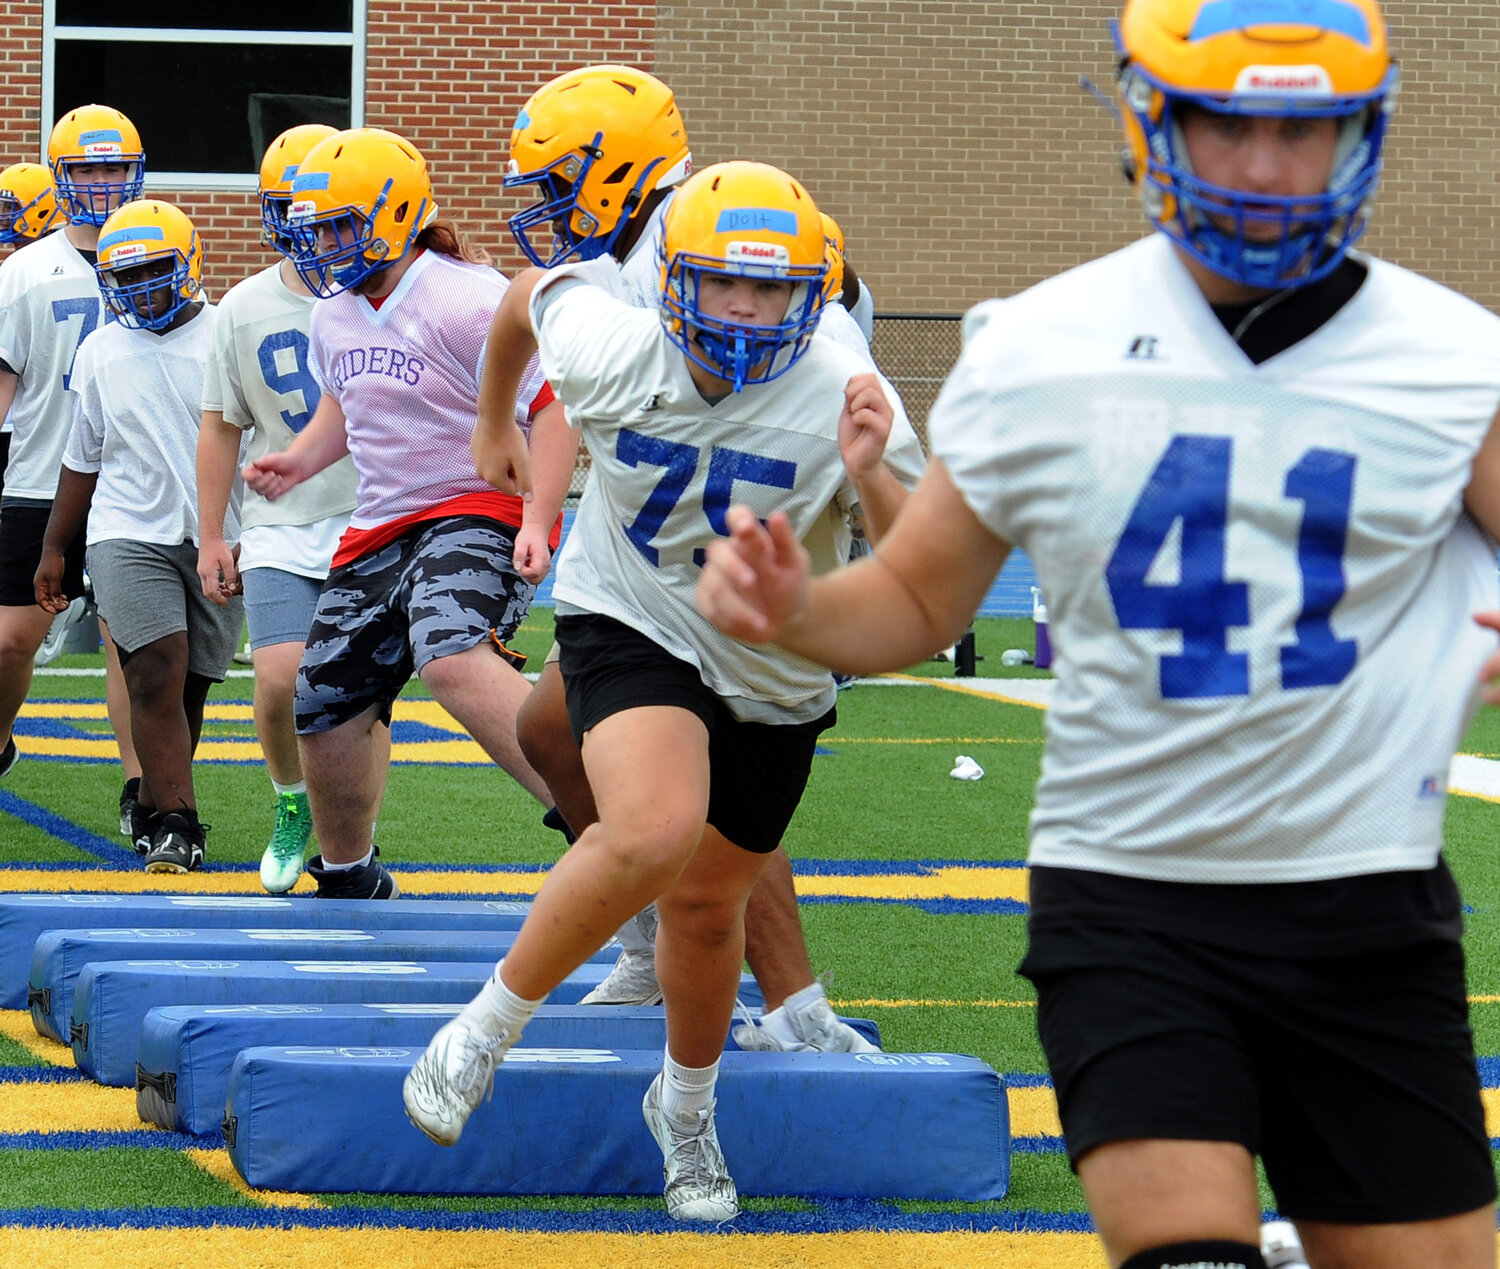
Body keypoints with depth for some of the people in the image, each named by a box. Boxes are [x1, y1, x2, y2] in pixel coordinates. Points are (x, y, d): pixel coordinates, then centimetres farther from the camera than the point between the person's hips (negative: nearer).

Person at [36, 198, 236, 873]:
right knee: (156, 673, -15)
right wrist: (53, 549, 18)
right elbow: (83, 460, 18)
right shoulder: (100, 353, 10)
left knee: (188, 689, 5)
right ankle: (175, 824, -17)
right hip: (129, 535, 1)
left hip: (218, 539, -1)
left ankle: (158, 806, 22)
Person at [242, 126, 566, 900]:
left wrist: (537, 525, -29)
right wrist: (302, 460, 11)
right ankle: (347, 879, 34)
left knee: (452, 657, -37)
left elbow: (554, 408, -20)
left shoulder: (466, 302, -17)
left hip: (478, 510, -9)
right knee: (326, 705, 11)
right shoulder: (336, 314, 10)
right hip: (382, 528, 9)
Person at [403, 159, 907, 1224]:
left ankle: (687, 1110, 46)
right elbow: (541, 288, 3)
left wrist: (872, 480, -42)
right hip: (633, 628, -2)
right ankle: (488, 1031, -10)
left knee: (706, 903, 16)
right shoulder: (616, 354, -21)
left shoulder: (838, 399, -23)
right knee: (653, 833, -31)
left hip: (773, 682, 2)